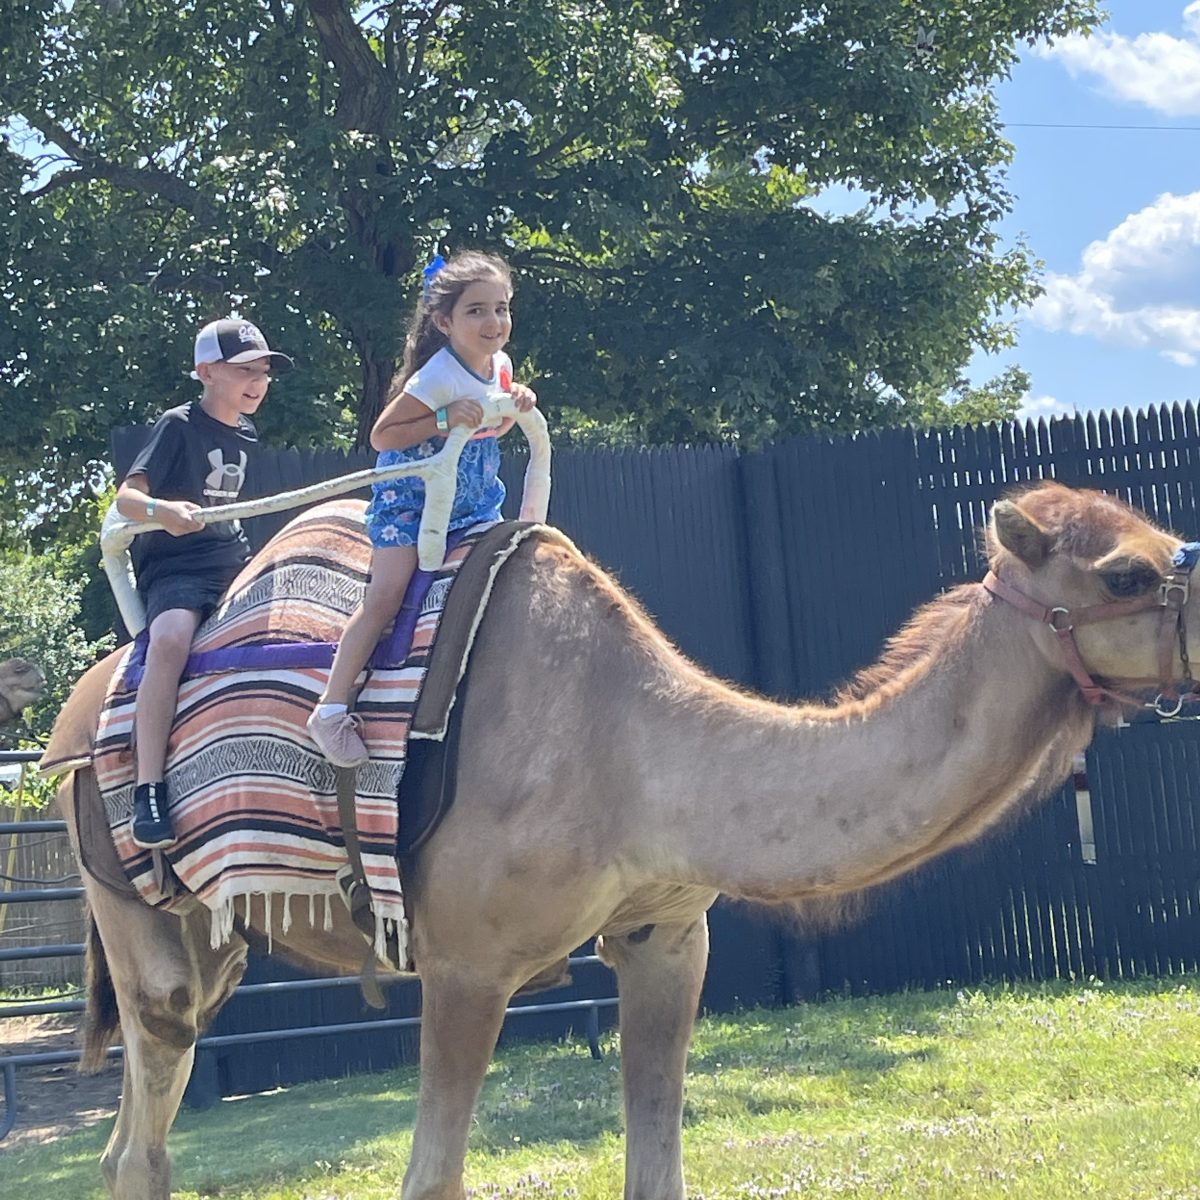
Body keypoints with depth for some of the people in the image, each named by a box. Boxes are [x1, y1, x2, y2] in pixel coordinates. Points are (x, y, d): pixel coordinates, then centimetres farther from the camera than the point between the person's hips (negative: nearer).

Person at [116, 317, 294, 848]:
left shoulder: (246, 435, 15)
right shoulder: (179, 426, -6)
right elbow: (127, 496, -15)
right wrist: (161, 510, -34)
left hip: (232, 560, 8)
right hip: (174, 566, -8)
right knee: (172, 638, -35)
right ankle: (149, 789, -40)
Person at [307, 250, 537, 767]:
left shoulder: (500, 364, 2)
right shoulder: (436, 377, -22)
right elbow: (381, 434, -20)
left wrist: (516, 405, -3)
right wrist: (444, 420, -30)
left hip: (471, 503, 8)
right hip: (408, 498, -8)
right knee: (386, 594, -20)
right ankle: (330, 709, -20)